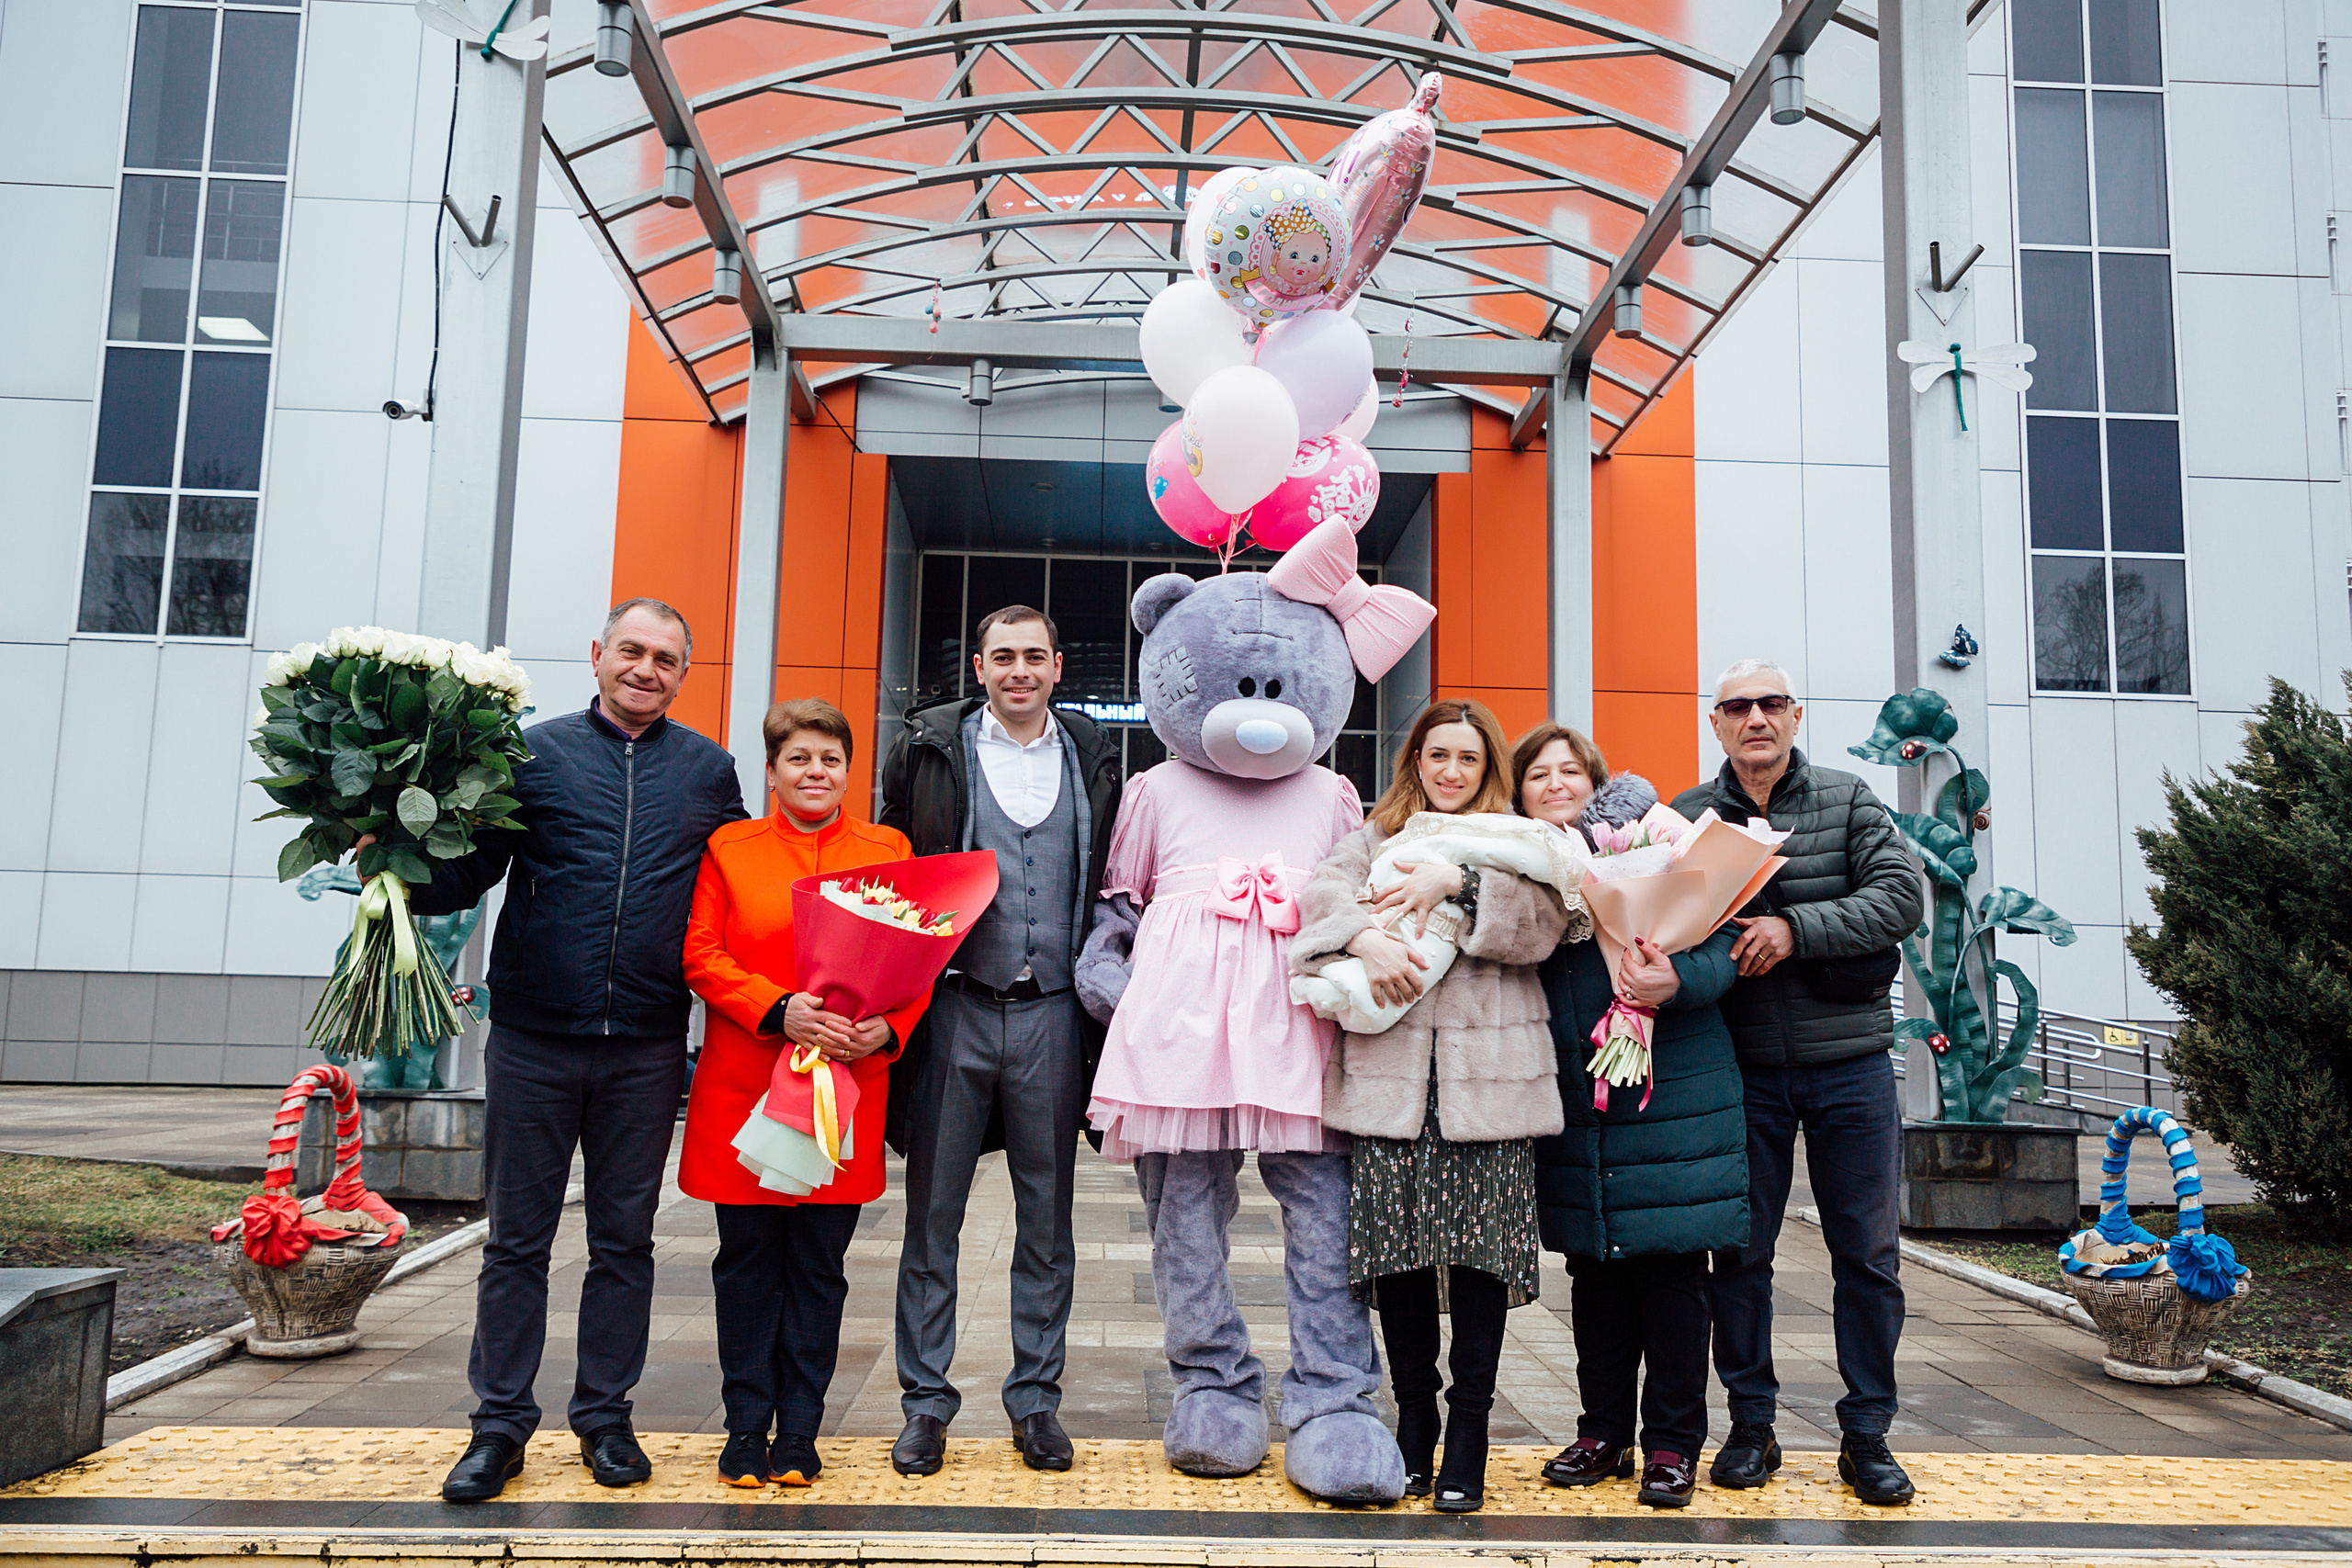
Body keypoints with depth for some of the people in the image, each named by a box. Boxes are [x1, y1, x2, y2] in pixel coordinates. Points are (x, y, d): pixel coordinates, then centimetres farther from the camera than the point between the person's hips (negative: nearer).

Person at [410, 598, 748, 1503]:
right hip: (533, 1038, -1)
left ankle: (605, 1418, 24)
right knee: (517, 1238, 7)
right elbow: (469, 873, 3)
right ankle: (500, 1423, 20)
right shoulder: (534, 751, 4)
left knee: (625, 1239, 10)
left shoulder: (708, 771, 9)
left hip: (647, 1049, 1)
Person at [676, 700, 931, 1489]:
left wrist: (887, 1028, -14)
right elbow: (702, 954, -2)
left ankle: (799, 1432, 20)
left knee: (820, 1268, 7)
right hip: (744, 1090, 0)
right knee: (747, 1262, 7)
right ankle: (746, 1427, 21)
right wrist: (779, 1010, -16)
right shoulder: (728, 848, 6)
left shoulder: (888, 851, 7)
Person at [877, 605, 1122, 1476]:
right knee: (933, 1214, 5)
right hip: (952, 1006, -1)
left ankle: (1036, 1397, 22)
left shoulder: (1092, 760, 10)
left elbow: (1109, 889, 12)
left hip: (1051, 1013, 2)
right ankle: (926, 1401, 17)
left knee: (1047, 1217, 9)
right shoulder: (931, 749, 4)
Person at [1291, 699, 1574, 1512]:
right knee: (1398, 1249, 3)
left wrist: (1457, 881, -14)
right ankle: (1414, 1420, 18)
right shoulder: (1374, 839, 16)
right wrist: (1365, 937, -22)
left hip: (1488, 1080, -1)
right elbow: (1321, 893, -3)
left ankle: (1469, 1434, 10)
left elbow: (1545, 924, -5)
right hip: (1389, 1080, 1)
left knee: (1481, 1248, -2)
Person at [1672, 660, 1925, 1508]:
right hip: (1741, 1067, 0)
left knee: (1867, 1250, 6)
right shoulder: (1685, 817, 4)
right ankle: (1751, 1423, 22)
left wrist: (1796, 927, -20)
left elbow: (1900, 897, -9)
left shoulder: (1849, 801, 3)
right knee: (1740, 1249, 7)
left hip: (1850, 1063, 0)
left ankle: (1866, 1433, 20)